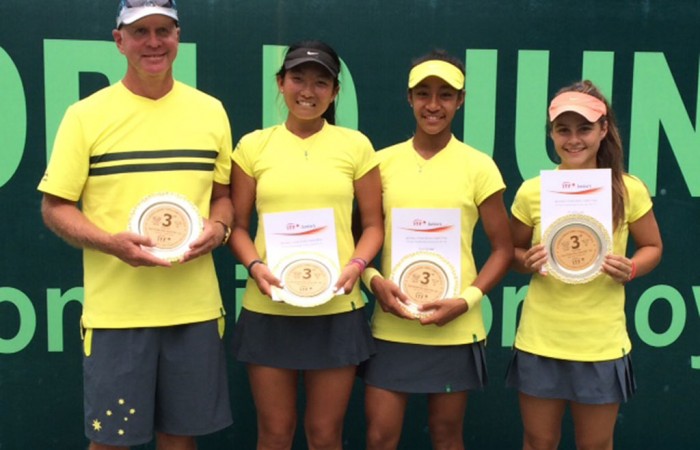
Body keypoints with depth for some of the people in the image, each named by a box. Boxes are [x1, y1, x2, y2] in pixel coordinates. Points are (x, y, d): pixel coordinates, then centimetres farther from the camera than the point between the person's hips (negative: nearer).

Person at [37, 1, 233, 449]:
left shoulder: (210, 110, 7)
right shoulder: (86, 115, -3)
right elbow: (55, 207, 0)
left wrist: (218, 227, -8)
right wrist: (112, 242, -18)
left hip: (196, 307, 3)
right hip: (116, 309, -2)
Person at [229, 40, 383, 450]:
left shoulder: (355, 145, 3)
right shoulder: (253, 145, 4)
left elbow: (374, 224, 6)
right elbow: (238, 226, 7)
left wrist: (356, 265, -12)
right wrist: (255, 265, -12)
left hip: (336, 309, 0)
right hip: (269, 309, 1)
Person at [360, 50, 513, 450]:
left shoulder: (478, 166, -3)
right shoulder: (384, 161, 3)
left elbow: (504, 249, 0)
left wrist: (467, 300, -13)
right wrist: (374, 280, -10)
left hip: (454, 327, -1)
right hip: (391, 324, 2)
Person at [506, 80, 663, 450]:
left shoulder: (629, 190, -5)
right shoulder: (532, 191, -3)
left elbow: (652, 247, 7)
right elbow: (512, 251, 9)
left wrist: (630, 269, -14)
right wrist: (527, 262, -13)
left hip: (601, 343, -1)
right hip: (540, 340, 1)